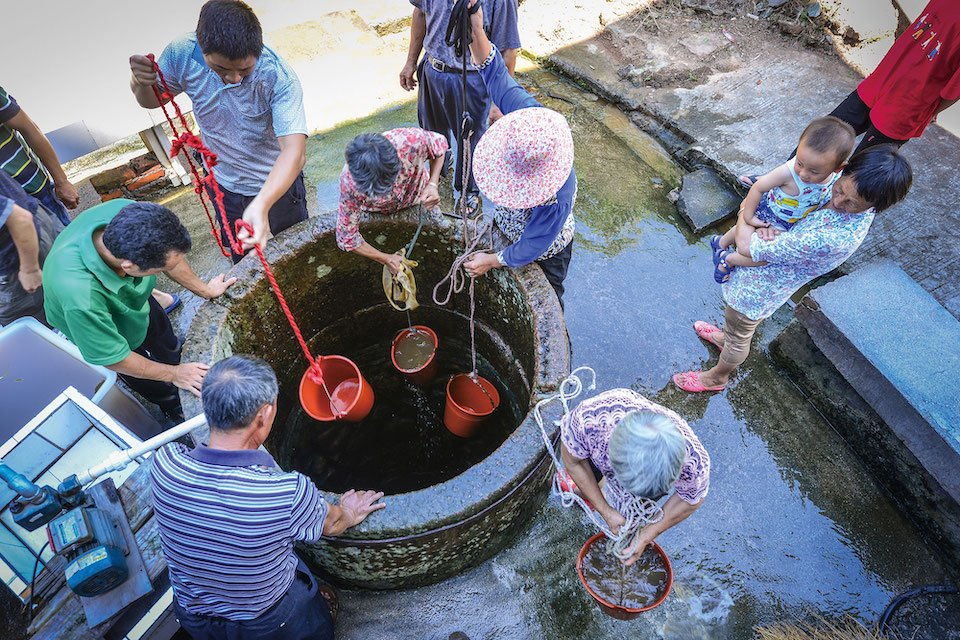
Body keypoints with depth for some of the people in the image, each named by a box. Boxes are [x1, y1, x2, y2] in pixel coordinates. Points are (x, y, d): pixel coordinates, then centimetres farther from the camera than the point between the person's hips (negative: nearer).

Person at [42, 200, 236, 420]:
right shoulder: (79, 297, -49)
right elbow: (113, 358, -31)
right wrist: (174, 374, -19)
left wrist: (204, 290, -2)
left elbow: (169, 253, -14)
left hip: (139, 302, 4)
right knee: (162, 390, 22)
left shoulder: (125, 211, -37)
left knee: (170, 347, 33)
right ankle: (177, 412, 53)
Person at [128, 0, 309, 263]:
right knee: (239, 253, 26)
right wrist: (139, 82, -27)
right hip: (223, 182, 4)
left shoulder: (279, 77, -34)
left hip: (278, 183, -3)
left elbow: (294, 151, -44)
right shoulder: (181, 54, -21)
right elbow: (152, 100, -1)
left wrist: (261, 206, -59)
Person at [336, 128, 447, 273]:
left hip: (418, 196, 0)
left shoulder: (411, 140, -46)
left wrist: (433, 184, -34)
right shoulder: (349, 184, -45)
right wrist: (386, 259, -29)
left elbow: (439, 143, -20)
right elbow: (347, 238, -32)